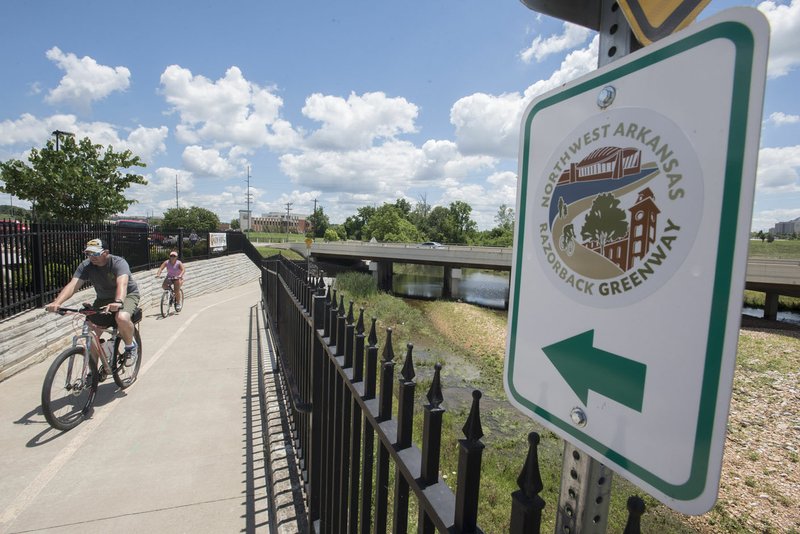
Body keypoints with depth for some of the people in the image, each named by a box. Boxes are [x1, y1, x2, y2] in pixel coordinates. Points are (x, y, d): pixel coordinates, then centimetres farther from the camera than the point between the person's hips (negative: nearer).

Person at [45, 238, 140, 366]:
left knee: (122, 317, -36)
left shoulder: (118, 262, -24)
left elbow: (122, 283, -43)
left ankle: (131, 347, -8)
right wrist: (57, 302, -41)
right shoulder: (86, 265, -10)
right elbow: (72, 285, -23)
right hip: (103, 299, 6)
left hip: (127, 295, -5)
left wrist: (118, 302, -61)